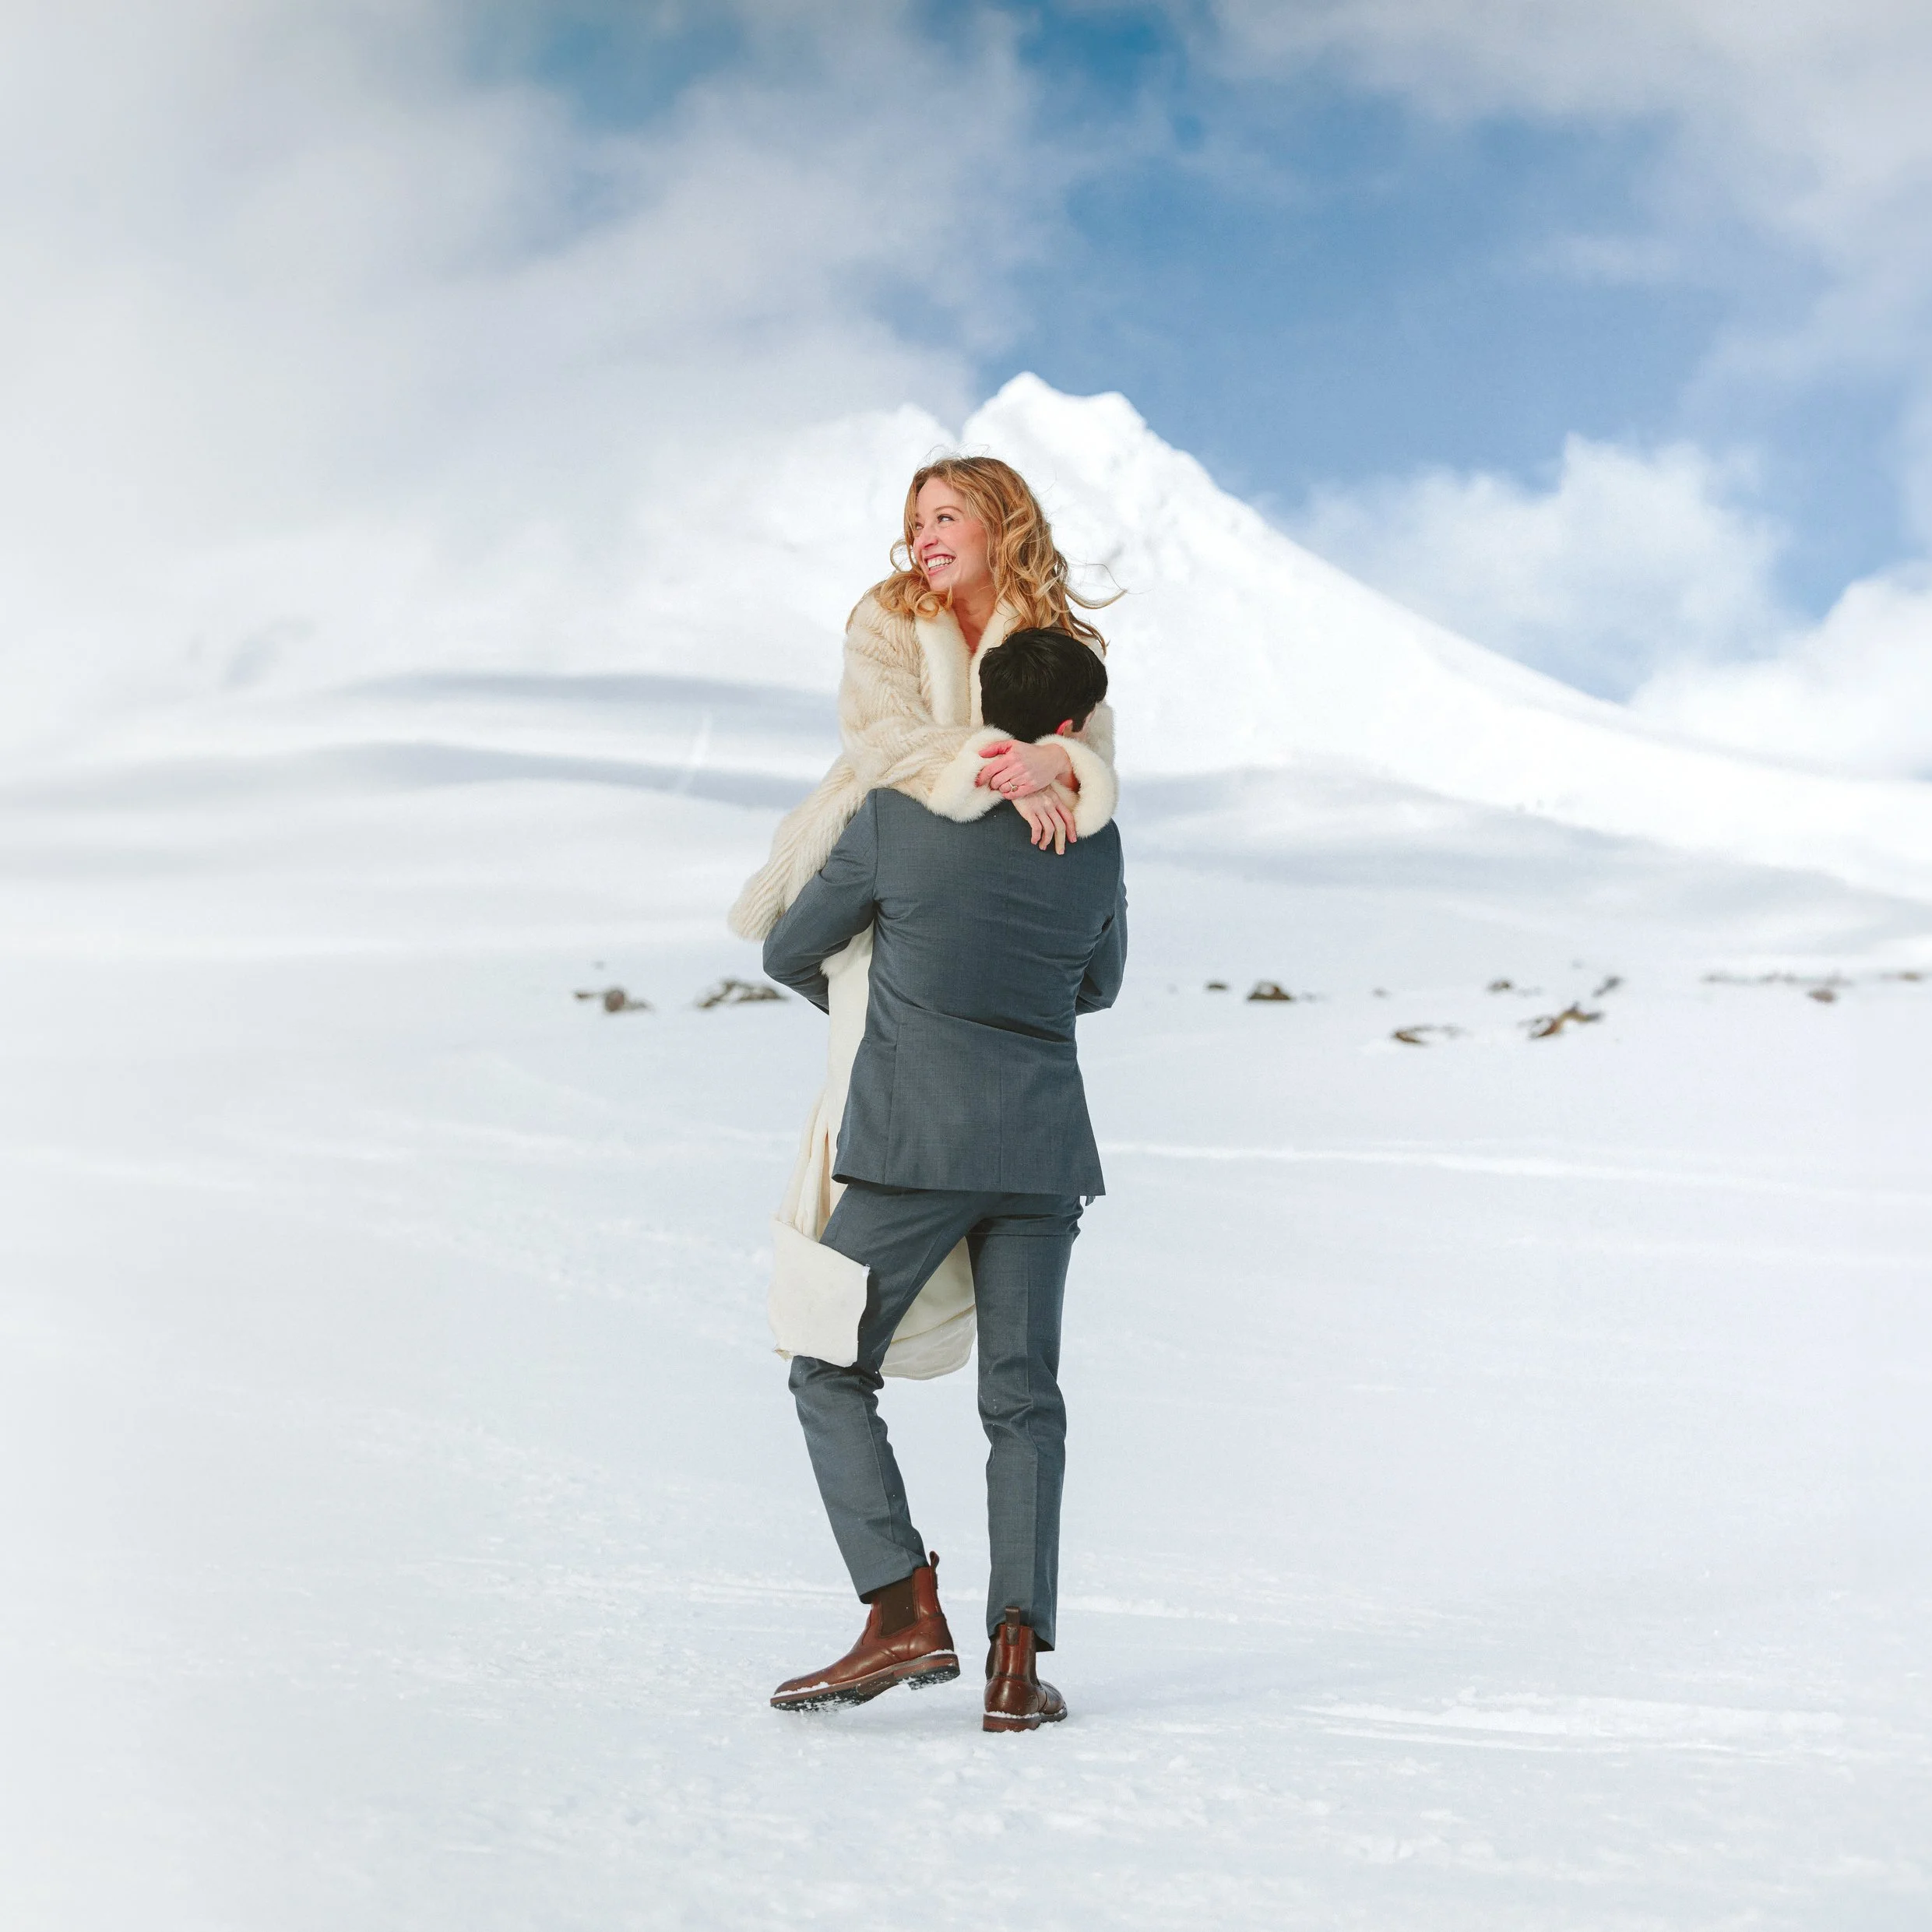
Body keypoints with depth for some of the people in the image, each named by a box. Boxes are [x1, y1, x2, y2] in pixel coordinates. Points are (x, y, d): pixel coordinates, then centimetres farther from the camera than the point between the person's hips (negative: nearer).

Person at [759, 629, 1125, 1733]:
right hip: (1042, 1148, 3)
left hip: (914, 1143, -3)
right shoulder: (1094, 844, 5)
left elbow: (792, 953, 9)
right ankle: (1018, 1659, 0)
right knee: (1023, 1402, 9)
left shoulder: (896, 815, -4)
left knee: (833, 1374, 8)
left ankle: (907, 1612, -5)